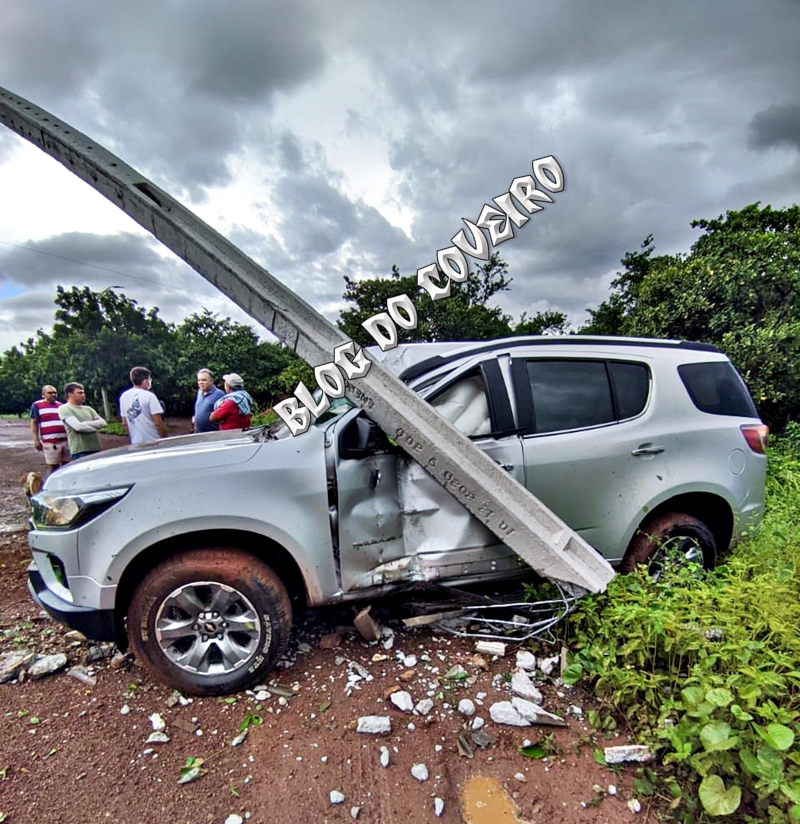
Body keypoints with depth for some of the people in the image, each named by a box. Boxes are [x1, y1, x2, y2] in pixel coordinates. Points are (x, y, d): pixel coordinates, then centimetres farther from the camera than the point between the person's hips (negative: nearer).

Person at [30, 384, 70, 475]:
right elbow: (34, 423, 2)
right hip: (50, 442, -5)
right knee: (53, 467, -4)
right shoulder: (37, 405, 5)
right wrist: (36, 440, -6)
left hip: (66, 441, 5)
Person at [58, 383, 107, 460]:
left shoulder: (88, 409, 18)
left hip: (95, 449, 6)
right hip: (80, 451, -6)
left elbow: (102, 422, 7)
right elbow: (78, 427, -15)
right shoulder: (64, 409, -2)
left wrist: (86, 424, -8)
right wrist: (95, 427, 0)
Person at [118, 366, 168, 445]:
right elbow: (158, 423, -16)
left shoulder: (123, 396, 6)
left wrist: (132, 439, 21)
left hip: (136, 443, 6)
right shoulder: (149, 396, -13)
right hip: (154, 443, -6)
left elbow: (124, 423, 11)